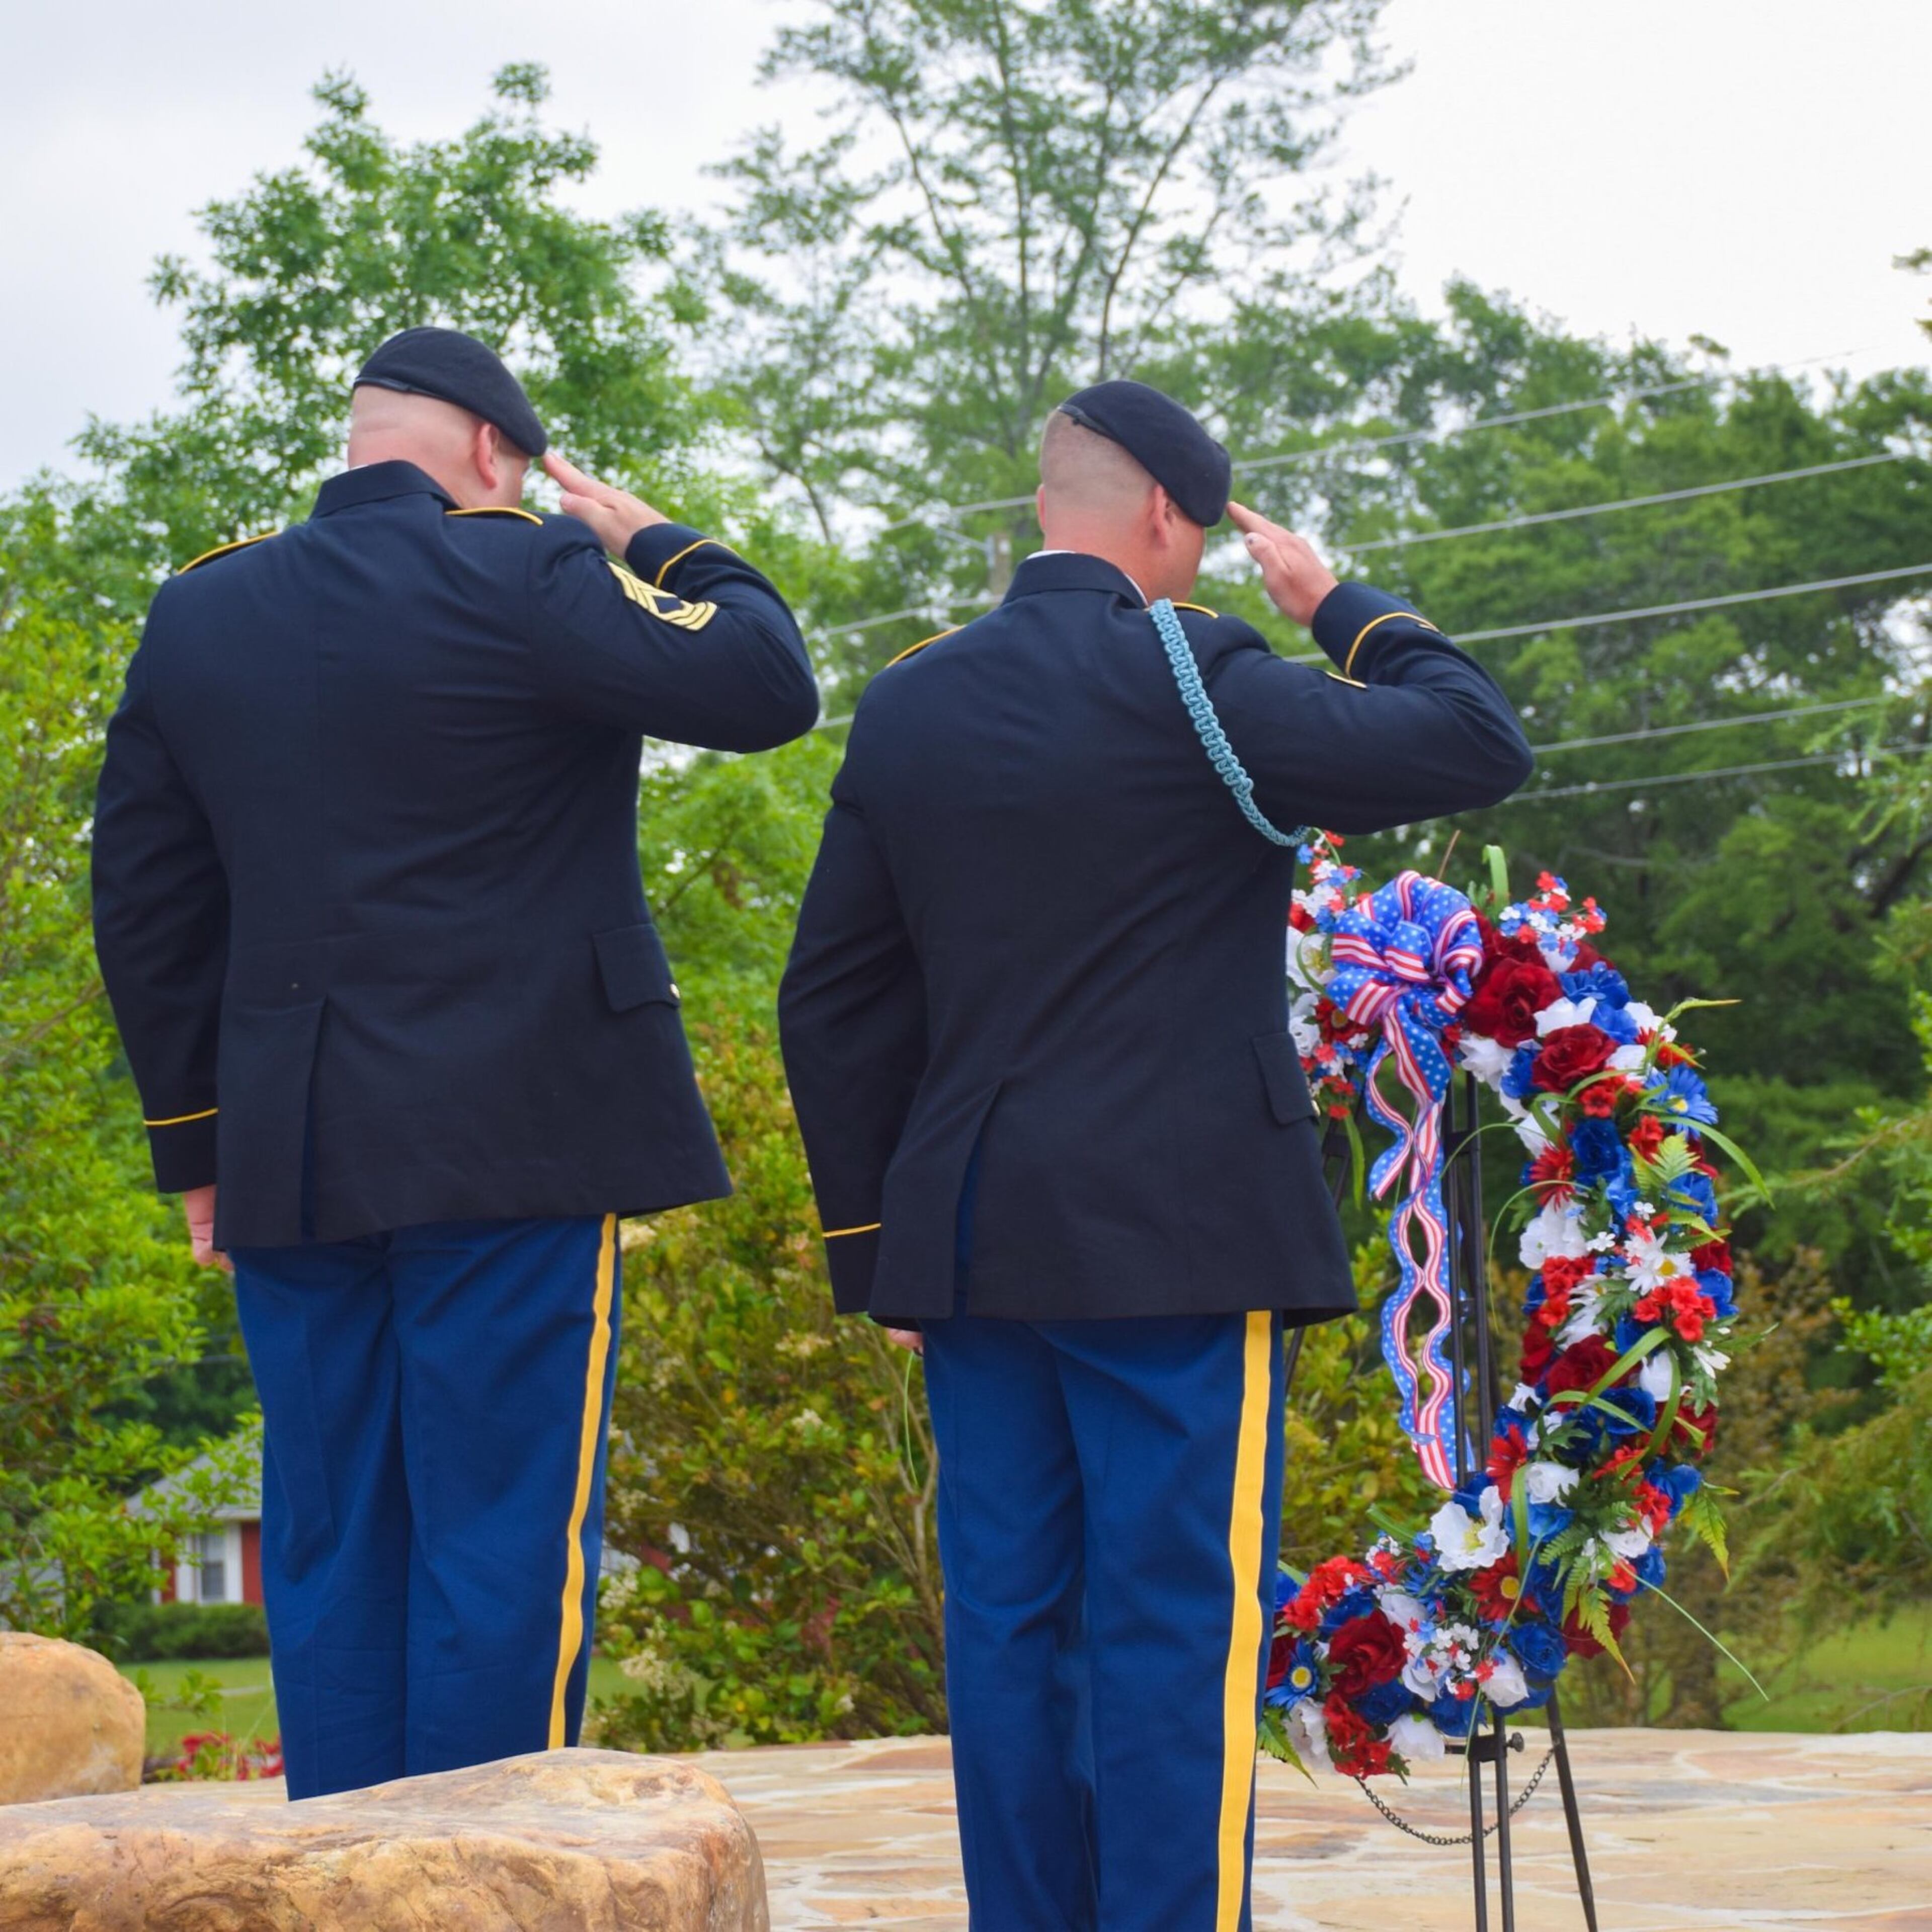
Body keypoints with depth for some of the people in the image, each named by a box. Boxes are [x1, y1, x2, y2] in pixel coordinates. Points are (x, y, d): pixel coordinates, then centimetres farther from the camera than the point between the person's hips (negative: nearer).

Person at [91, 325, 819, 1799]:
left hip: (292, 1163, 6)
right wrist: (652, 545, 4)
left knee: (331, 1553, 10)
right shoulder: (520, 580, -8)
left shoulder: (199, 613, 10)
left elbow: (147, 903, 12)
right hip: (510, 1143, -5)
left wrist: (197, 1142, 17)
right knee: (506, 1539, -3)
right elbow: (767, 685, -11)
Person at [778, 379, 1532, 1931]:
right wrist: (1342, 608, 6)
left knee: (1008, 1621, 8)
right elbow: (1478, 748, -8)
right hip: (1178, 1244, -6)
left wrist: (874, 1235, 17)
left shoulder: (906, 708, 10)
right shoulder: (1192, 681, -9)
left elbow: (832, 1001, 13)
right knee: (1179, 1622, -4)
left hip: (973, 1244, 6)